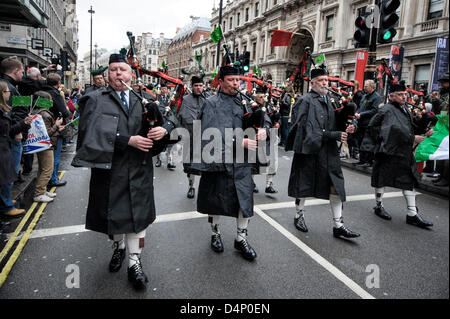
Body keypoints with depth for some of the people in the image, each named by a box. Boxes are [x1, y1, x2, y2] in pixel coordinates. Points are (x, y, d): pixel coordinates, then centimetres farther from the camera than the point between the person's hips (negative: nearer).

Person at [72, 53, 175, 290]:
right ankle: (118, 246, 43)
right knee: (114, 211, 14)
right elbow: (93, 132, -13)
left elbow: (171, 119, 10)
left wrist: (164, 129, -14)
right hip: (109, 167, -1)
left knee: (137, 213, 3)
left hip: (138, 169, 1)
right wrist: (127, 140, -20)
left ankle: (134, 263, 17)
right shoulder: (96, 100, 1)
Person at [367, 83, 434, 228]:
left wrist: (423, 133, 5)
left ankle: (412, 214, 9)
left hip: (405, 152, 8)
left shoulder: (406, 110, 14)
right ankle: (379, 206, 22)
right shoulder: (387, 110, -10)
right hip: (388, 150, -8)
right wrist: (413, 138, -17)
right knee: (382, 178, 4)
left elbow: (411, 128, 20)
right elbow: (396, 129, -19)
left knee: (409, 180, 5)